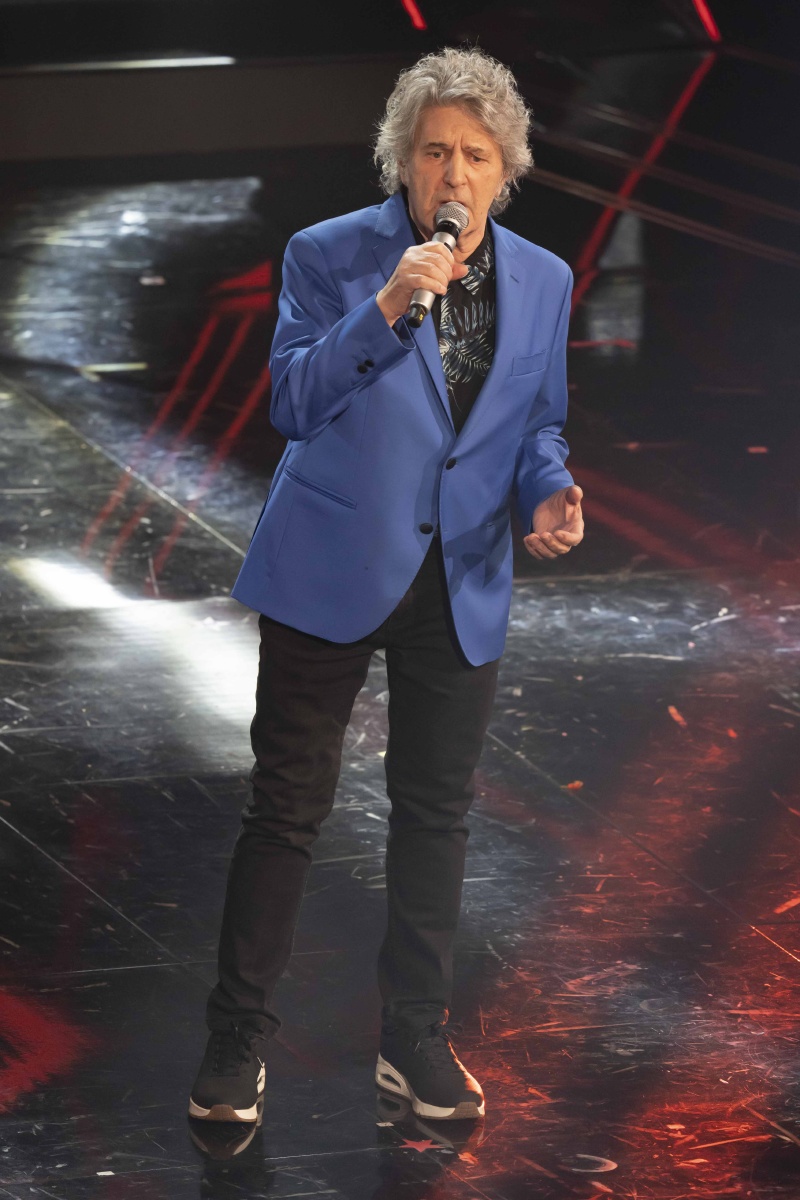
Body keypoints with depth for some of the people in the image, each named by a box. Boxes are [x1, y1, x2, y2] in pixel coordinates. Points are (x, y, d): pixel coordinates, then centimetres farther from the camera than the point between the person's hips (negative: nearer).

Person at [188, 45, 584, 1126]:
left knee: (436, 814, 10)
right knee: (288, 805, 0)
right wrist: (387, 307, -25)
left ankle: (416, 1039, 22)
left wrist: (547, 492, -7)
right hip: (332, 576, -3)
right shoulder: (329, 257, -7)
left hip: (461, 584, 4)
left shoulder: (543, 282, 5)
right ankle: (237, 1040, 10)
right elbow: (293, 407, -13)